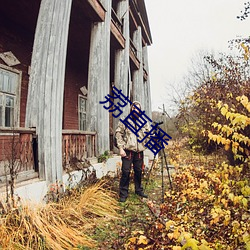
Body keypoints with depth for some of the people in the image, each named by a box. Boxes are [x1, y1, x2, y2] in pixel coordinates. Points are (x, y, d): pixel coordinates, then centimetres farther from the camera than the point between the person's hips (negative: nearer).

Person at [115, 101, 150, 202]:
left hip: (139, 151, 4)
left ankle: (139, 190, 31)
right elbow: (118, 134, -4)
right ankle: (123, 194, 10)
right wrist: (121, 148, -11)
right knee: (126, 172, -2)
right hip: (128, 151, -4)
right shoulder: (124, 120, -1)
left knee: (139, 171, 14)